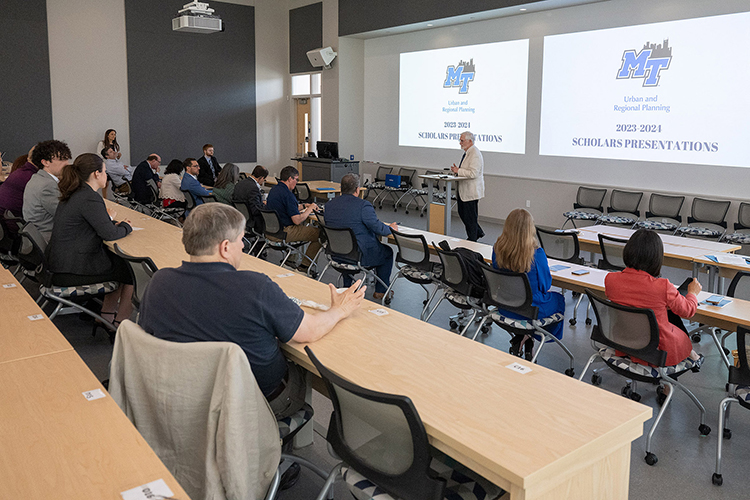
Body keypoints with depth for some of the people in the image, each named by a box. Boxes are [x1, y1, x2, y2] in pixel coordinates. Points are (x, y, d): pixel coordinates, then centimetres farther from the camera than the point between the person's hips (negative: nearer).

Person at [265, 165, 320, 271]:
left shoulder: (274, 189, 9)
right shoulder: (287, 194, -21)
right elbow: (297, 220, -23)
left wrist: (303, 206, 18)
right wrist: (310, 209, -7)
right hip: (284, 232, -10)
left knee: (308, 227, 29)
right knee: (319, 233, -2)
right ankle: (305, 266, 5)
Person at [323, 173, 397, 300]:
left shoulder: (329, 204, 0)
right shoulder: (363, 206, -20)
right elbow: (379, 228, -15)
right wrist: (390, 228, 8)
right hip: (360, 256, -6)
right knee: (387, 252, 21)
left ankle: (347, 286, 39)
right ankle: (381, 291, 27)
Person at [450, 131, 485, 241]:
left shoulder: (475, 154, -18)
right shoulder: (467, 152, 14)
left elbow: (473, 173, -26)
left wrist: (458, 171, -19)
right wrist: (457, 170, 6)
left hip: (471, 191, -10)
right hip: (463, 191, 10)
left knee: (470, 216, -2)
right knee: (462, 213, 16)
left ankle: (472, 239, 10)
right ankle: (478, 232, 29)